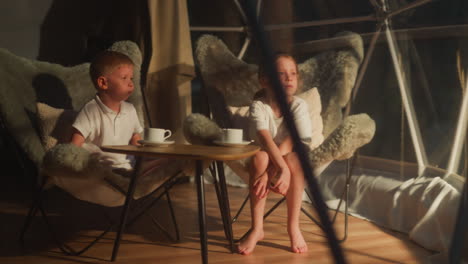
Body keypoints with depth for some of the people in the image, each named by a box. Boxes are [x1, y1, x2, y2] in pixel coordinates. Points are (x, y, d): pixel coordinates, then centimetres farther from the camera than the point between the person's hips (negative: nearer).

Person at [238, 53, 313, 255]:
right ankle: (257, 228, -26)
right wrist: (283, 169, -47)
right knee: (259, 158, -35)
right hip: (266, 157, 0)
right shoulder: (258, 106, -19)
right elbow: (265, 140, -33)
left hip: (291, 157, 0)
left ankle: (293, 226, -20)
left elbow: (289, 143, -26)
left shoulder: (299, 105, -17)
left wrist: (270, 173, -36)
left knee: (292, 161, -35)